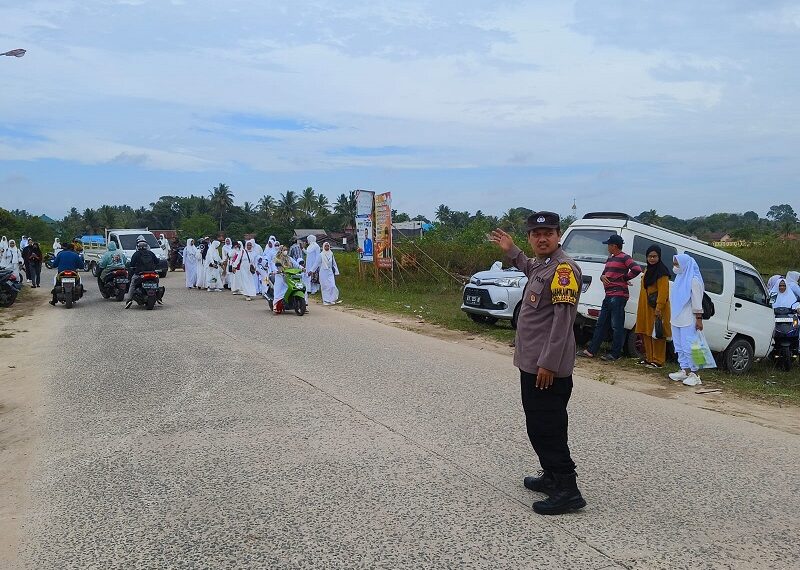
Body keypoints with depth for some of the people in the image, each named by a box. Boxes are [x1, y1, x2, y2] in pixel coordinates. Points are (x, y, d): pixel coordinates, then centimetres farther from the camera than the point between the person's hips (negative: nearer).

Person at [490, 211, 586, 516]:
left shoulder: (563, 268, -17)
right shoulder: (540, 265, 13)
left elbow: (563, 319, -22)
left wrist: (548, 364, -24)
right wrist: (511, 251, 37)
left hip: (548, 367, -10)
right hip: (532, 363, 10)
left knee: (547, 427, -6)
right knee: (538, 425, 17)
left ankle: (567, 490, 1)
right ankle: (551, 476, 30)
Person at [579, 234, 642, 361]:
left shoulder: (624, 258, -8)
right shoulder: (610, 258, 19)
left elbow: (637, 269, -21)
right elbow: (604, 273, 27)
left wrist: (624, 278, -9)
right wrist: (602, 277, 4)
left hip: (618, 296, -10)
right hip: (609, 296, 10)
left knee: (617, 326, -4)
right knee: (601, 324, 10)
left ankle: (615, 354, 1)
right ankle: (591, 351, 13)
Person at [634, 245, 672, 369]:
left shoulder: (662, 272, -11)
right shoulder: (648, 270, 17)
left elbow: (663, 291, -17)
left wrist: (659, 308, -23)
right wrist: (642, 307, 15)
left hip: (656, 308, -9)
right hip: (646, 307, 9)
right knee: (646, 334, 12)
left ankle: (658, 361, -1)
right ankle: (649, 358, 21)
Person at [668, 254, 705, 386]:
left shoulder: (693, 280, -13)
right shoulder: (679, 278, 13)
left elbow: (697, 302, -15)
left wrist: (699, 319, -17)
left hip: (688, 321, -9)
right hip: (676, 320, 9)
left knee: (688, 347, -7)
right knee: (679, 346, 12)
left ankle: (693, 374, -1)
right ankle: (684, 370, 20)